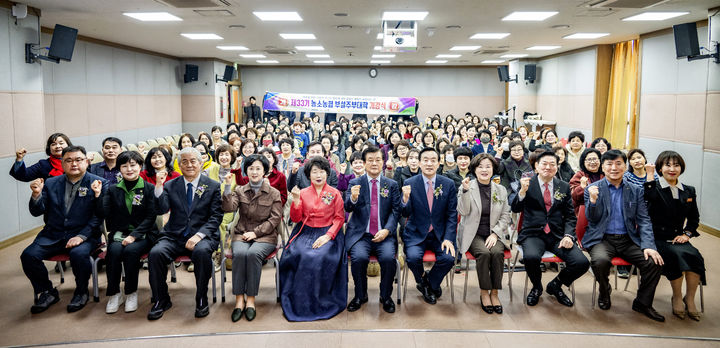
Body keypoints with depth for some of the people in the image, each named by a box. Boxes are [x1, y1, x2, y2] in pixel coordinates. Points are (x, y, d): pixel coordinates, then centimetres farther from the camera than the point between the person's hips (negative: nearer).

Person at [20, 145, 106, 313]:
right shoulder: (51, 183, 11)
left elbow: (98, 215, -8)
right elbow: (37, 212, 9)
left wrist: (81, 236, -19)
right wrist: (36, 194, -10)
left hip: (83, 234, -4)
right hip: (53, 235, 4)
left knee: (79, 254, -33)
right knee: (28, 255, -17)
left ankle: (81, 292, -4)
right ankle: (47, 293, 6)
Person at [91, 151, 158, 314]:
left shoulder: (149, 188, 1)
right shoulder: (113, 189, 10)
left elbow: (150, 217, -6)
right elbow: (103, 214, 1)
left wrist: (134, 235, -16)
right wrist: (98, 194, -12)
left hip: (143, 234, -2)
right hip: (119, 233, 2)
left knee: (130, 250, -31)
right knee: (114, 251, -29)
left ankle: (131, 293, -14)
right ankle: (114, 294, -14)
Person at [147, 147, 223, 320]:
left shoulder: (213, 186, 6)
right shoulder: (171, 186, 12)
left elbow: (216, 217, -2)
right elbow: (161, 210, -1)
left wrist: (199, 235, -16)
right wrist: (159, 187, -16)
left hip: (202, 236, -2)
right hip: (174, 237, 3)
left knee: (202, 252, -35)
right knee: (155, 253, -26)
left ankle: (201, 300, -14)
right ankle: (161, 300, -5)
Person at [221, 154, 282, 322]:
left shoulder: (274, 193, 7)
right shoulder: (239, 191, 13)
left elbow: (274, 219, 0)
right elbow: (229, 208, -4)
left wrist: (255, 232, -11)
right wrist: (228, 187, -15)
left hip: (265, 236, -1)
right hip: (241, 234, 2)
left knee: (253, 253, -33)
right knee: (239, 253, -31)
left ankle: (251, 299, -24)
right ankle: (239, 299, -24)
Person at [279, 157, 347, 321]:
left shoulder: (335, 193, 6)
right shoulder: (303, 193, 11)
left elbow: (339, 218, 1)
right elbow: (295, 219, 8)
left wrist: (327, 236, -13)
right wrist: (295, 200, -8)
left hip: (327, 233, -1)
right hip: (305, 233, 2)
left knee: (322, 257, -31)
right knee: (301, 255, -28)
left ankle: (320, 303, -13)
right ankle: (299, 302, -12)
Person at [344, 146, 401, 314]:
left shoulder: (392, 185, 11)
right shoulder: (355, 183, 7)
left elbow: (396, 211, 6)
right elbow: (348, 208, -5)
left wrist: (387, 230, -11)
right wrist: (353, 198, -29)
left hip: (384, 234, 1)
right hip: (360, 234, 0)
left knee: (389, 257, -26)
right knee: (359, 257, -28)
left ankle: (386, 296, 0)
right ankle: (360, 295, -1)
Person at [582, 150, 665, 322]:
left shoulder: (635, 191, 10)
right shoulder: (593, 189, 2)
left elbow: (644, 220, 6)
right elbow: (592, 219, -3)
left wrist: (649, 246, -10)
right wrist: (593, 200, -23)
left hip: (628, 240, 3)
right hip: (602, 239, -3)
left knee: (654, 262, -20)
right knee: (600, 260, -34)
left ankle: (643, 302, 5)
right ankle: (604, 291, 1)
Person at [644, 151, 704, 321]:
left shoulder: (689, 191, 13)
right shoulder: (654, 187, -1)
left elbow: (694, 218, 22)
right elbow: (650, 196, -28)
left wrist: (687, 234, 5)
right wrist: (650, 174, -20)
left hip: (677, 239, 4)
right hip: (657, 239, -4)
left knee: (694, 256, -26)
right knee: (678, 254, -31)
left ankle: (689, 299, -7)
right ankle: (677, 297, -8)